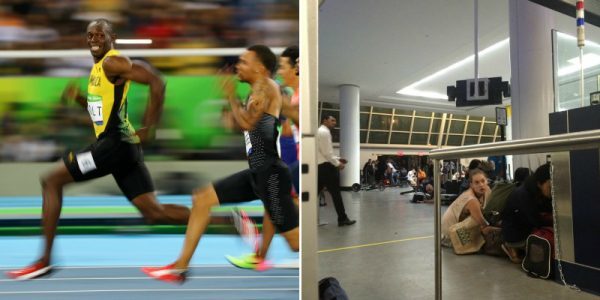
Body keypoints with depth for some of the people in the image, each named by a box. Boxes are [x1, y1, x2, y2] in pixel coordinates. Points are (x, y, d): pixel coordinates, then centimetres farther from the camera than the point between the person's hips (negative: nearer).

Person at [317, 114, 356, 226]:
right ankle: (342, 219, 9)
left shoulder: (320, 132, 21)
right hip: (325, 166, -10)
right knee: (335, 193, 0)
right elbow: (326, 152, -18)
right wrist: (337, 164, -10)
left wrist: (337, 159, 17)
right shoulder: (324, 132, -11)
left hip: (319, 166, 10)